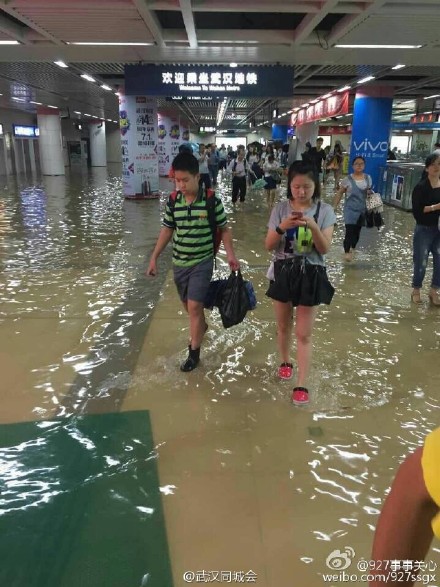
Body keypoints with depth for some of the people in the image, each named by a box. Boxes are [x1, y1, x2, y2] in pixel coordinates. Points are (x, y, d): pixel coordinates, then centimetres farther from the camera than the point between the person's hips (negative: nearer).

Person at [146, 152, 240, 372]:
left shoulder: (212, 201, -12)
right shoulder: (173, 202, -2)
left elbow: (224, 229, -2)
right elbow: (166, 230, 8)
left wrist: (230, 254, -14)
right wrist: (154, 257, 8)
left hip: (202, 262, -4)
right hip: (179, 262, 4)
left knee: (194, 306, -7)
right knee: (189, 305, 17)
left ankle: (194, 351, 8)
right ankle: (201, 326, 47)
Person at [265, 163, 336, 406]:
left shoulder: (324, 210, -6)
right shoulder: (280, 209, -3)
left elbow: (324, 249, -12)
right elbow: (269, 246, -6)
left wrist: (313, 227, -28)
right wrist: (282, 227, -24)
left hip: (310, 275, -2)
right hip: (282, 273, 2)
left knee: (304, 334, 1)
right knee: (283, 326, 18)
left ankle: (301, 385, 9)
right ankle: (285, 362, 44)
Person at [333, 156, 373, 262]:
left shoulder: (368, 178, 2)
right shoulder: (348, 179, -10)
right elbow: (339, 193, -4)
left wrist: (369, 192, -8)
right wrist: (334, 206, -7)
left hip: (362, 209, 4)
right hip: (350, 209, -4)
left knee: (357, 230, 13)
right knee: (349, 231, -12)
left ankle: (352, 248, 34)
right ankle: (347, 252, 0)